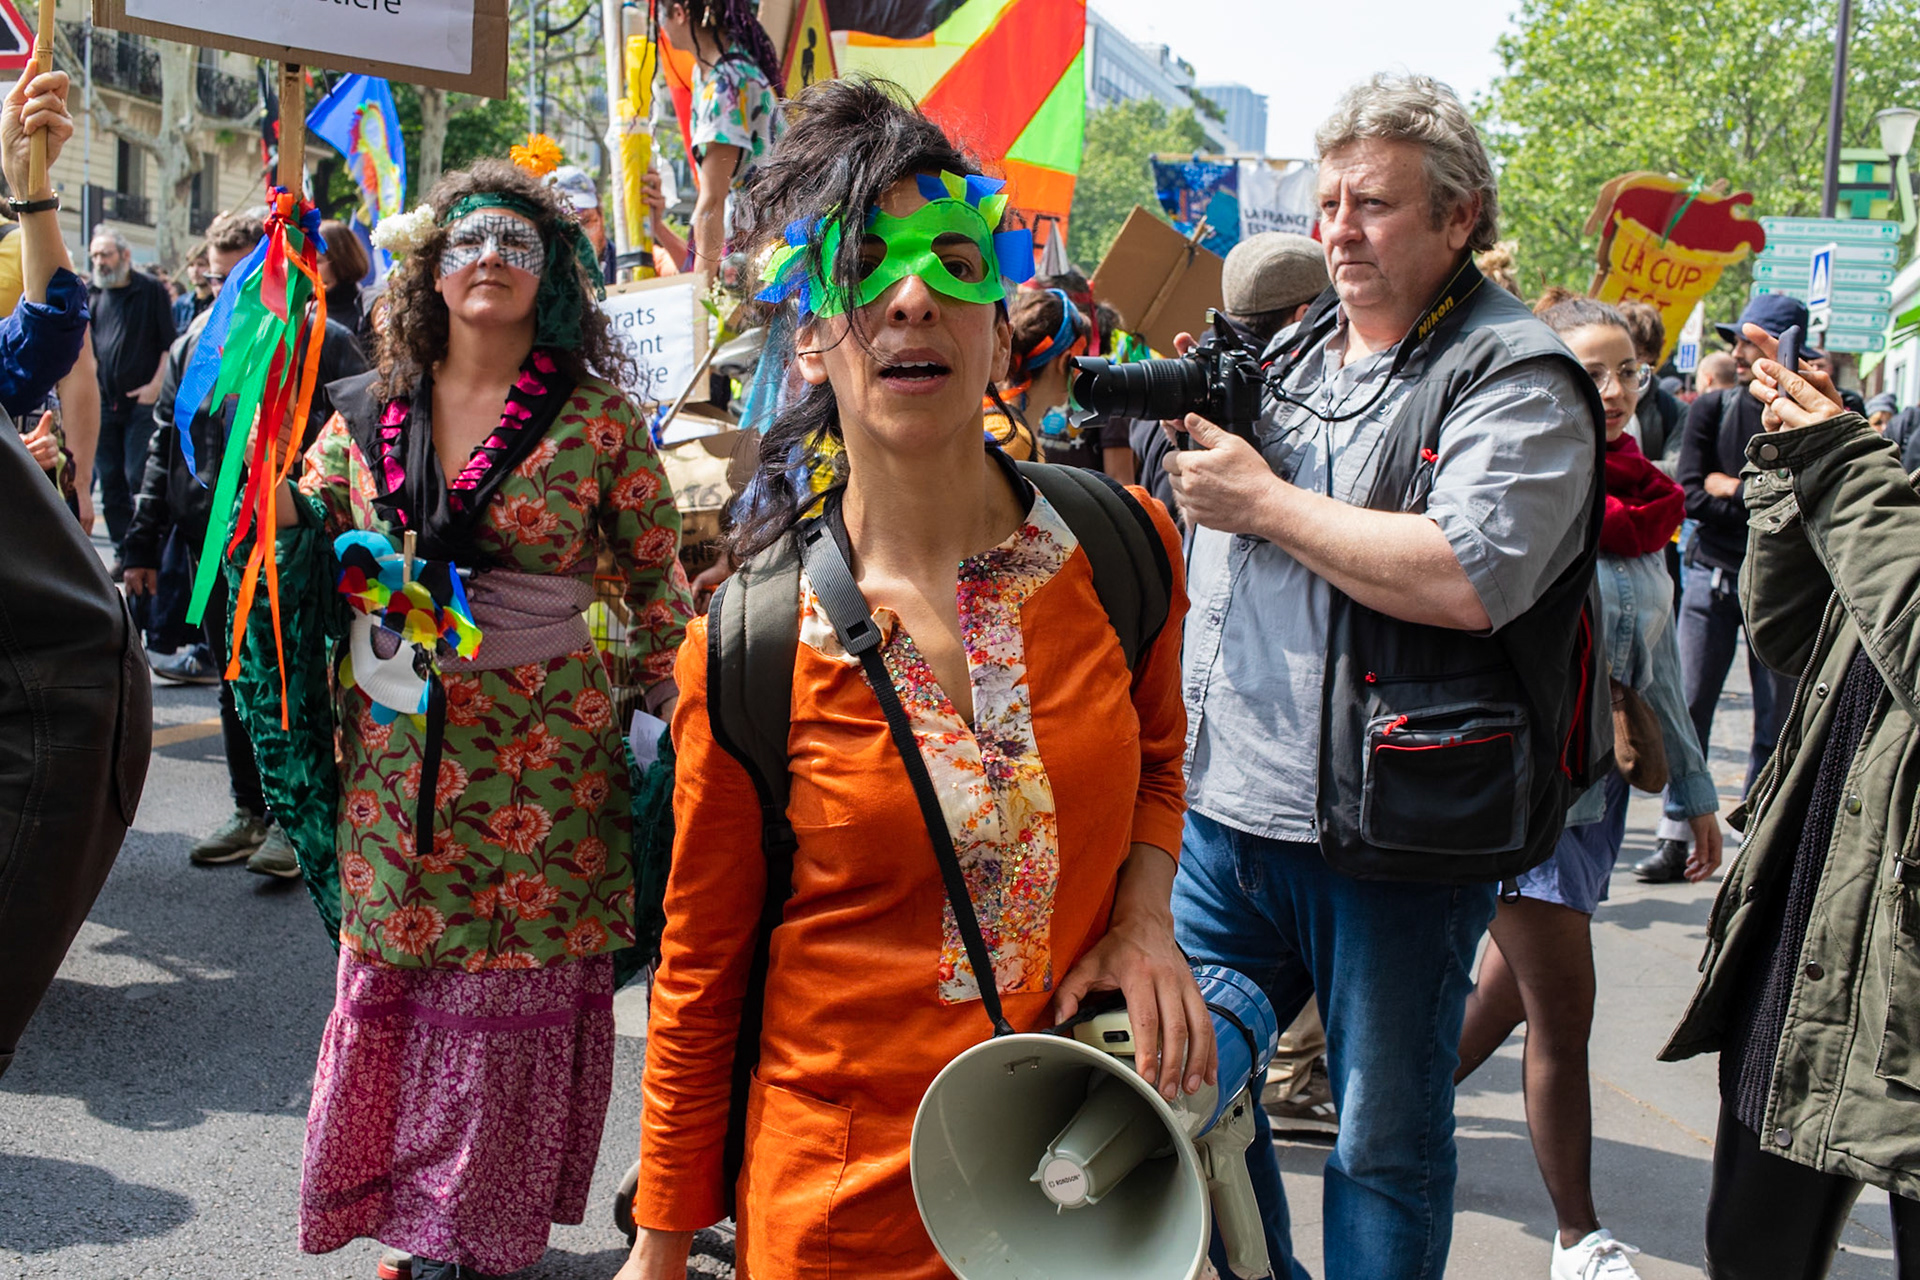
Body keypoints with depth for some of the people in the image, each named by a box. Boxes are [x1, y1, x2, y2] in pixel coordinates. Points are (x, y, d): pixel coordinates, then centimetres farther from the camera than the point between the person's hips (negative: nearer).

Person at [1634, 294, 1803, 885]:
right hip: (1711, 576, 1)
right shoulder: (1711, 409, 3)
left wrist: (1734, 488, -11)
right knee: (1689, 709, -1)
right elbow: (1689, 493, -7)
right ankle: (1675, 838, 6)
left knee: (1776, 720, 4)